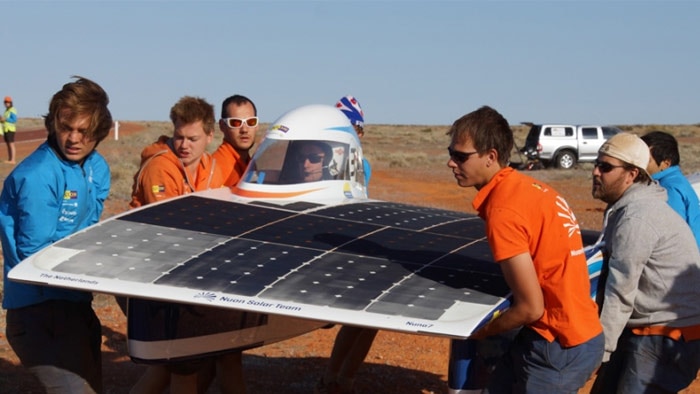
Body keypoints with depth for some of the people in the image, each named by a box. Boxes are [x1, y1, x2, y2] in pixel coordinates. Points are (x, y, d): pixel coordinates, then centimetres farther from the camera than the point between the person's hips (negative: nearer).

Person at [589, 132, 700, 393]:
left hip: (668, 335, -10)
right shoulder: (627, 207, 10)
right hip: (643, 329, 10)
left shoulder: (636, 216, -22)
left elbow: (619, 294, -22)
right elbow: (610, 284, 11)